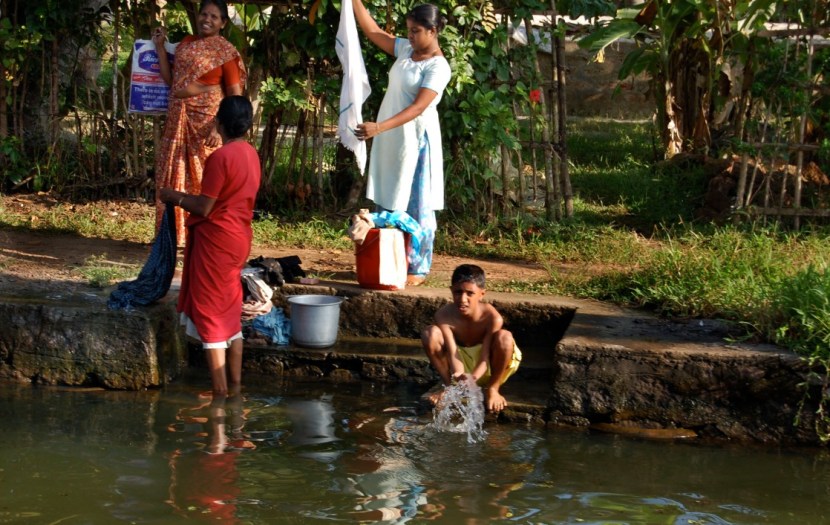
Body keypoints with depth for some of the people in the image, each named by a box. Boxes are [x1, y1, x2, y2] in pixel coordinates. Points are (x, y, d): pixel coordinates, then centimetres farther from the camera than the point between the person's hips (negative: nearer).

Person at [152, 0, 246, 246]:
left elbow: (235, 96, -9)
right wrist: (159, 47, 9)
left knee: (204, 179, -3)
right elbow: (170, 79, 10)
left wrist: (219, 126, -20)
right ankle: (174, 234, 19)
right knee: (173, 178, 9)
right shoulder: (186, 43, 12)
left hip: (206, 121, -6)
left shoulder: (225, 51, -5)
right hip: (178, 121, 6)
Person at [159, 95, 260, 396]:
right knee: (230, 314, 17)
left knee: (209, 315, -1)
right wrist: (186, 198, 19)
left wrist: (175, 197, -2)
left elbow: (204, 208, -19)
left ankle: (220, 391, 0)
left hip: (216, 241, -8)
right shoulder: (251, 154, 6)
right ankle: (235, 385, 21)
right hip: (239, 239, 8)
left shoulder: (220, 157, -20)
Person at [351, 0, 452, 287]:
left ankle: (418, 269, 4)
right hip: (392, 138, 8)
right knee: (391, 203, 11)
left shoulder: (438, 66, -16)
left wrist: (379, 127, -34)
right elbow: (372, 30, 12)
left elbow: (418, 107, -25)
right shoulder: (406, 49, 7)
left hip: (416, 140, -8)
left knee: (417, 206, -2)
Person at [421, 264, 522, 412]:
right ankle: (449, 385, -4)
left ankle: (493, 388, -9)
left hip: (486, 370, -2)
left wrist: (472, 377, -51)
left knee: (504, 337, -33)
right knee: (431, 333, -24)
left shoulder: (492, 317, -29)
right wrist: (457, 376, -52)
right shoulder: (444, 315, -25)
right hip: (460, 365, 2)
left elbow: (485, 358, -30)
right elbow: (453, 354, -30)